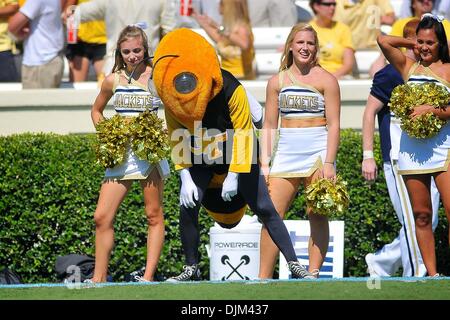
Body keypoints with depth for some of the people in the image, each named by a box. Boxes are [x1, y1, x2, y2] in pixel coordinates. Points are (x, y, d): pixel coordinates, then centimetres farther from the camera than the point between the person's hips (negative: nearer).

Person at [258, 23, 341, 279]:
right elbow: (269, 126, 12)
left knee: (317, 217, -3)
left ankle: (313, 275, 0)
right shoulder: (277, 82, 11)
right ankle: (264, 279, -1)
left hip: (317, 152, -3)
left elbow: (333, 124, -5)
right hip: (286, 152, 3)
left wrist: (329, 163, -13)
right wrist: (265, 163, 4)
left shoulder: (325, 80, 0)